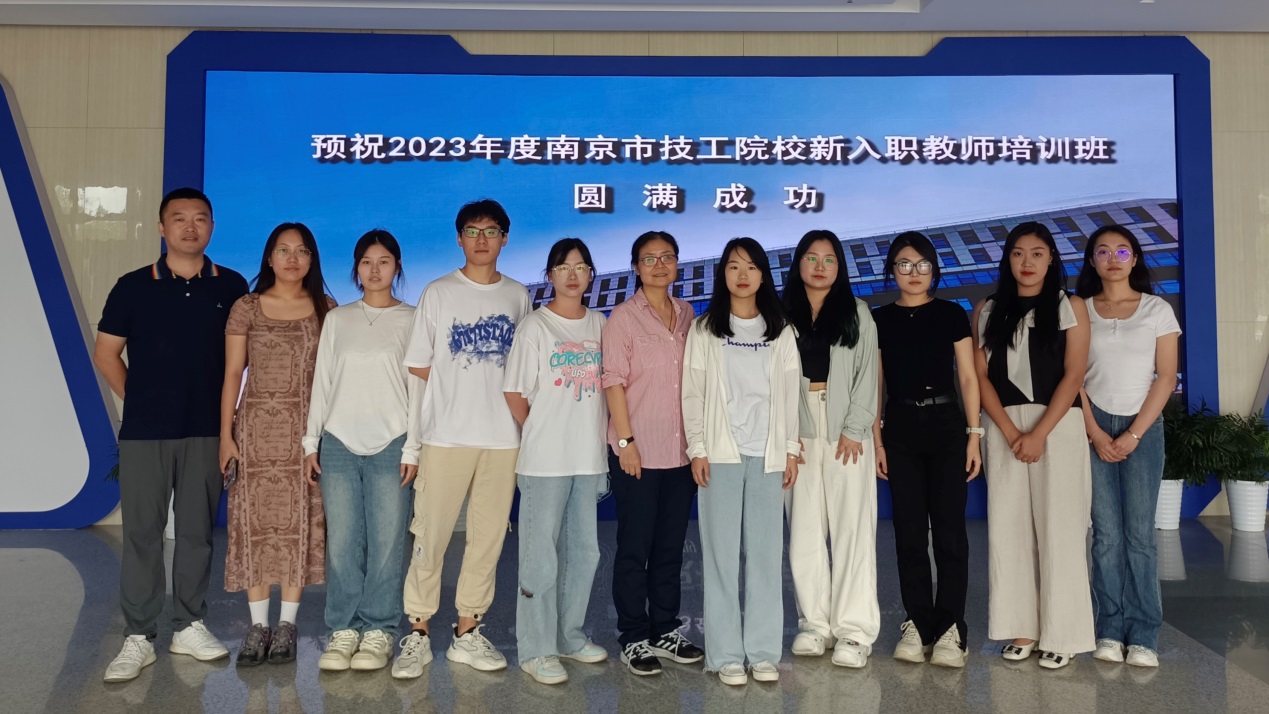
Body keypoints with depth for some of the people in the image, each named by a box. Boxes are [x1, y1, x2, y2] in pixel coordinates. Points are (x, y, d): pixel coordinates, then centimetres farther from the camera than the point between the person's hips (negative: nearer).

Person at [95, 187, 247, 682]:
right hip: (144, 432, -1)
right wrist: (138, 400, 4)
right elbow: (105, 353, 7)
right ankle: (138, 637, 12)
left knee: (197, 530, 9)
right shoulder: (133, 286, 1)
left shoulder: (232, 287, 3)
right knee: (141, 532, 3)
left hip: (206, 431, 1)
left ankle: (189, 626, 21)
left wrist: (226, 407, 5)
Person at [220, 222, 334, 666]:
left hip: (306, 427, 1)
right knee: (256, 520, 1)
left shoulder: (325, 310, 6)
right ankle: (258, 625, 10)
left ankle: (287, 623, 12)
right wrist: (226, 435, -3)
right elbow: (232, 374, 3)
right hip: (257, 426, 0)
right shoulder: (247, 309, 3)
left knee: (299, 521, 2)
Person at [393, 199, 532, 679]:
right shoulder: (439, 293, 4)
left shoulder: (518, 296, 11)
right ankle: (418, 634, 10)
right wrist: (461, 386, -2)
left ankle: (468, 633, 17)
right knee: (430, 535, -2)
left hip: (503, 436, 3)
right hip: (447, 434, -2)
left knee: (489, 536, 5)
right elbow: (417, 365, 4)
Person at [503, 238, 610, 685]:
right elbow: (514, 393, -4)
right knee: (541, 553, -2)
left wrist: (601, 434, 4)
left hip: (590, 458, 5)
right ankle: (535, 649, 9)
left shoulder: (600, 325, 9)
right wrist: (542, 434, 0)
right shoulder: (535, 326, -5)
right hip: (545, 461, -5)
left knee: (583, 550, 13)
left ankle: (570, 636, 28)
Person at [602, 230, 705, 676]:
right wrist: (626, 440, -14)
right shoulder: (623, 317, -5)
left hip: (681, 451, 5)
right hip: (637, 452, -5)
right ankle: (633, 638, 14)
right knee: (635, 548, 3)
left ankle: (665, 630, 25)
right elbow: (613, 381, -8)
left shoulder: (687, 315, 10)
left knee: (671, 546, 13)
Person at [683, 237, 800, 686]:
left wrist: (791, 449, 2)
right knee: (721, 553, -1)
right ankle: (726, 654, 6)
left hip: (767, 454, 2)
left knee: (766, 552, 3)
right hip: (721, 453, -1)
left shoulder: (781, 332, 10)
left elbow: (790, 393, 8)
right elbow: (692, 393, 1)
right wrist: (697, 449, -6)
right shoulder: (704, 330, 4)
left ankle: (763, 651, 12)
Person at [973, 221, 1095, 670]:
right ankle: (1022, 628, 11)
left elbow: (1074, 375, -4)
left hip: (1058, 427, -2)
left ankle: (1062, 634, 6)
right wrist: (1011, 433, -9)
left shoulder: (1070, 307, 5)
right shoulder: (987, 311, 10)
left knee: (1058, 527, -2)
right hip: (1004, 429, 2)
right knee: (1007, 527, 1)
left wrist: (1039, 433, -14)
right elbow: (981, 376, 3)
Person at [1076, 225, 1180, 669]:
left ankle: (1144, 634, 4)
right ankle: (1110, 629, 7)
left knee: (1139, 533, -3)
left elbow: (1166, 377, 0)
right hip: (1094, 427, 1)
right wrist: (1095, 433, -6)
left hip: (1143, 427, 0)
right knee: (1106, 532, 0)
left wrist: (1132, 435, -8)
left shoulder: (1158, 310, 5)